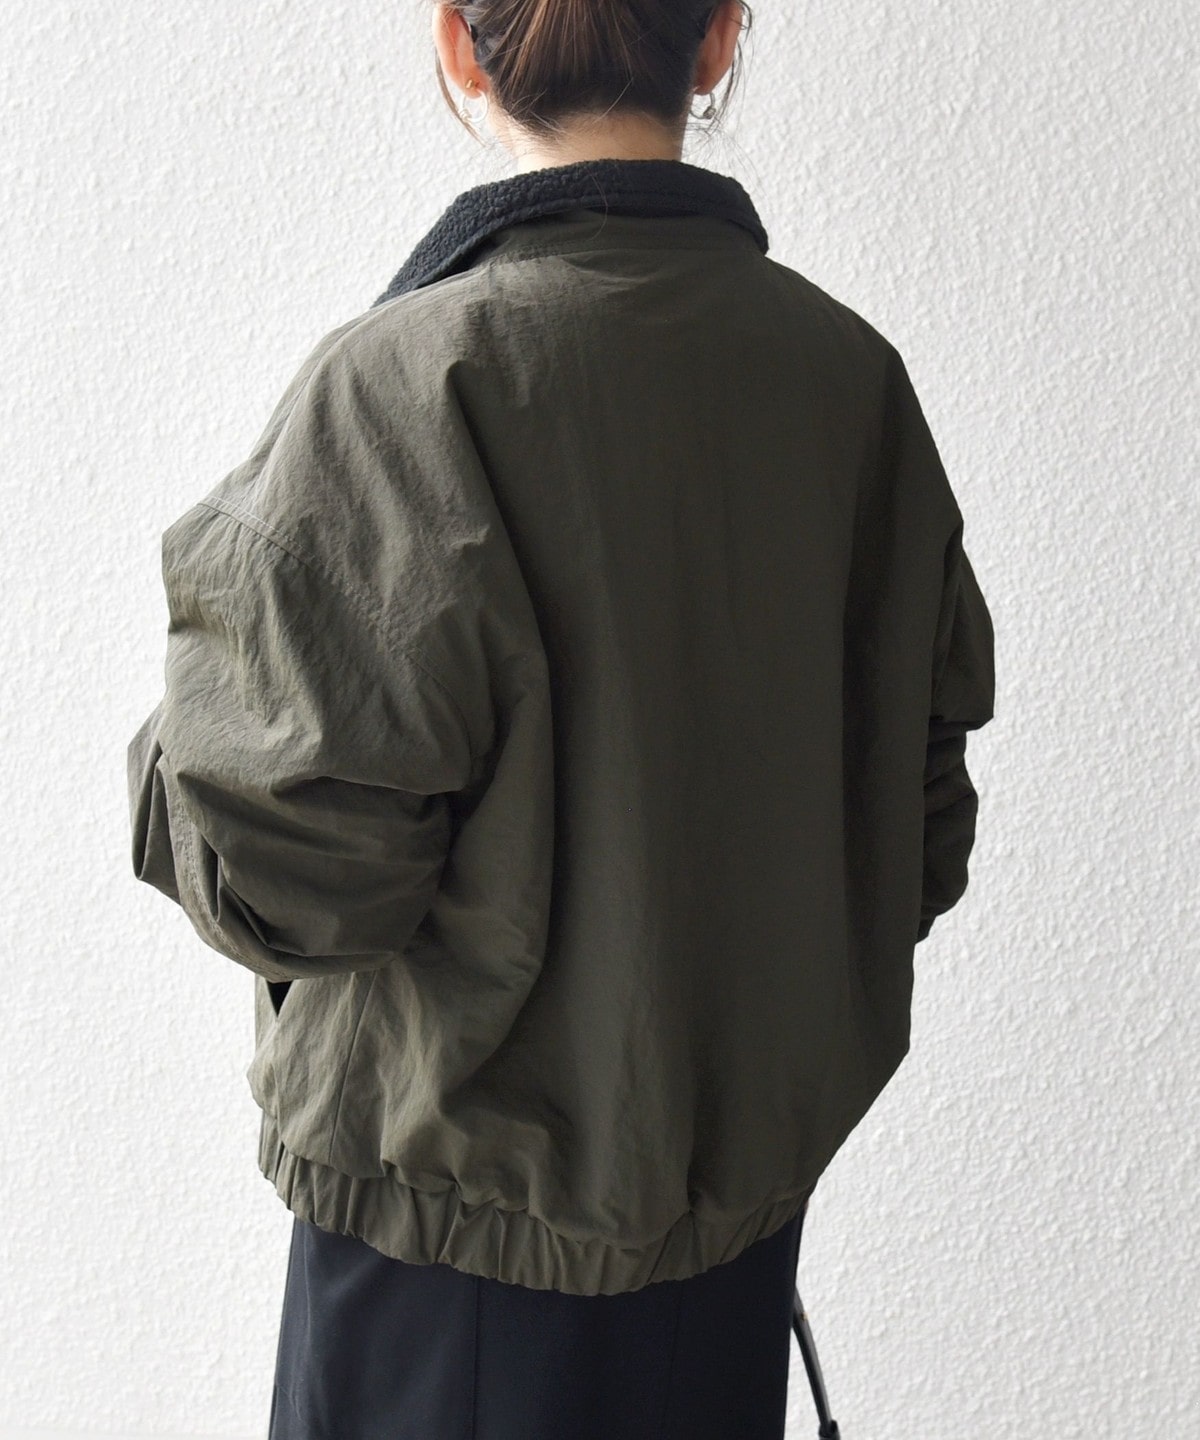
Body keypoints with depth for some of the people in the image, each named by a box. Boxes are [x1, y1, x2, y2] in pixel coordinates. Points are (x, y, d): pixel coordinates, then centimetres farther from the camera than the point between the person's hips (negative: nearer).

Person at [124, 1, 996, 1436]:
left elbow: (286, 870, -21)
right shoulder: (848, 368, -4)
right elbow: (918, 804, 3)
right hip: (752, 1163, 5)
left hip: (472, 1215, -5)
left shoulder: (403, 380, -22)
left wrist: (179, 748, -1)